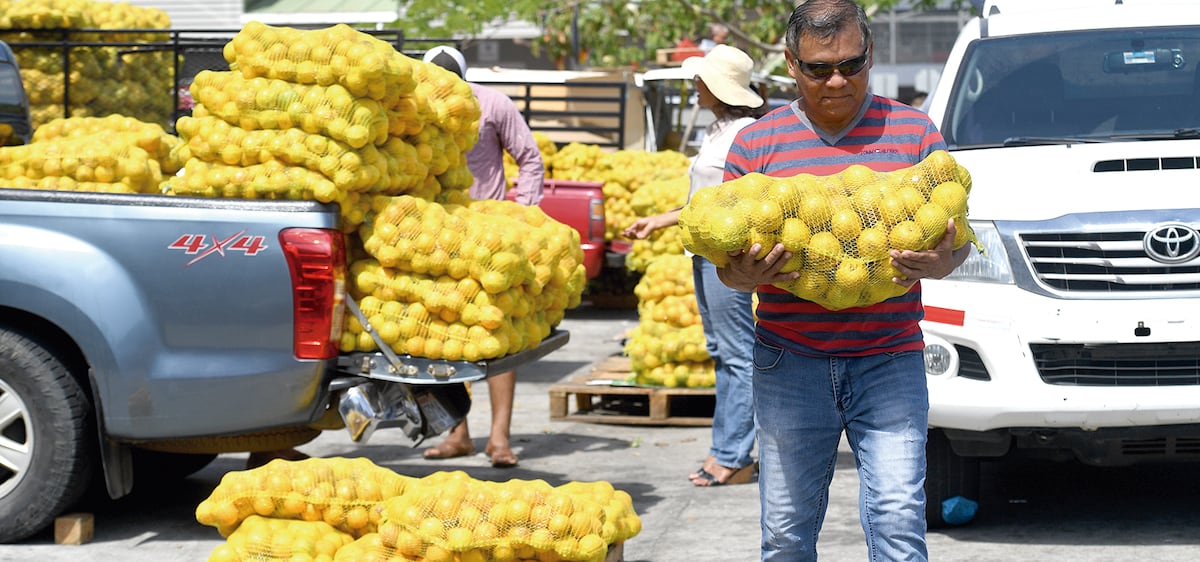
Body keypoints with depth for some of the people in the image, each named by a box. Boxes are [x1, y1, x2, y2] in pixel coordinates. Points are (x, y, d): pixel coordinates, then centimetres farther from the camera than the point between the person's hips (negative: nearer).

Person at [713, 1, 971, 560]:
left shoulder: (914, 132, 6)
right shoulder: (756, 143, 5)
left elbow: (956, 235, 6)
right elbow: (727, 254, 5)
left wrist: (940, 263, -18)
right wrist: (741, 275, -19)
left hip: (890, 361, -1)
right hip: (788, 365, 1)